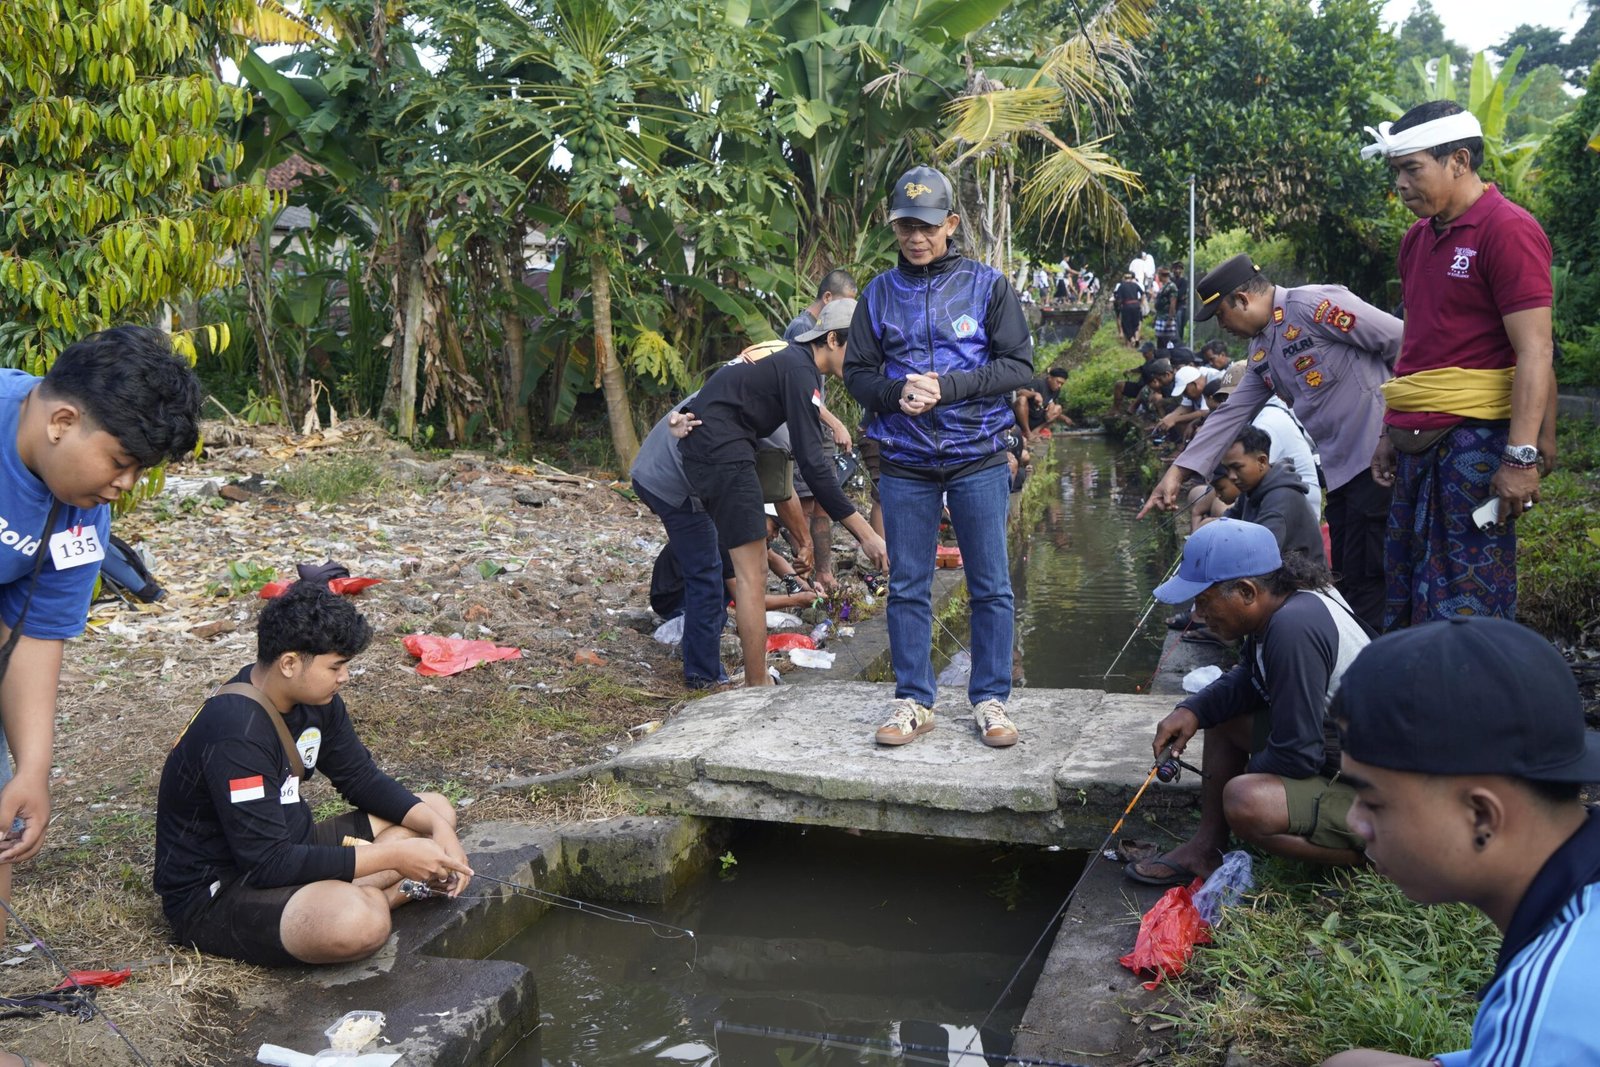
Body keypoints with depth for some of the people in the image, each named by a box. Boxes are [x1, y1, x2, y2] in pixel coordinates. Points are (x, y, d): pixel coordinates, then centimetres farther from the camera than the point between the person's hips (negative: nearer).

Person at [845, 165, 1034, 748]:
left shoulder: (986, 284, 1)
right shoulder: (880, 292, 7)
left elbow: (1019, 365, -3)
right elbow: (857, 372, 8)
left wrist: (947, 386, -15)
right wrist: (896, 394, -13)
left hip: (978, 459, -2)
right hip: (904, 462, 2)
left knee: (991, 586, 3)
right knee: (907, 587, 7)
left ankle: (990, 699, 16)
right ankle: (914, 701, 19)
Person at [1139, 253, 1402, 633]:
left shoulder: (1314, 305, -13)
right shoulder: (1261, 352, 15)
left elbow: (1403, 341, -14)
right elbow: (1231, 414, 17)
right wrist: (1177, 472, 13)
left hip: (1376, 457, -9)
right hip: (1338, 468, 9)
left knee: (1366, 578, -7)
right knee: (1347, 578, 14)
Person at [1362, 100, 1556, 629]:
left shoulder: (1507, 230, -9)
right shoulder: (1418, 237, 16)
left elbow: (1534, 353, -15)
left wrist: (1521, 457, -20)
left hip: (1476, 442, -8)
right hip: (1417, 443, 8)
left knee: (1466, 608, -6)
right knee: (1408, 602, 11)